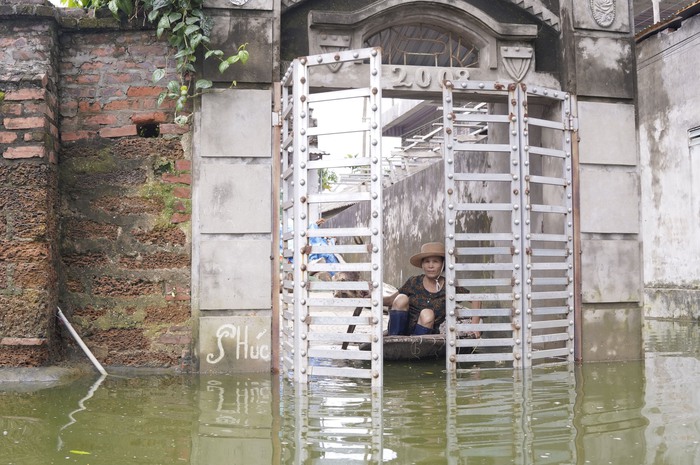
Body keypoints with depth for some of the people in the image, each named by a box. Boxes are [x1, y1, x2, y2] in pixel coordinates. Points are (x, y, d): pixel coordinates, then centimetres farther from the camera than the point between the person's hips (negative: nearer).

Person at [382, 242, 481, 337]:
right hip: (402, 329, 1)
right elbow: (391, 300, 7)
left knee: (427, 315, -29)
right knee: (402, 299, -21)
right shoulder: (414, 282, 1)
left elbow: (475, 299, 1)